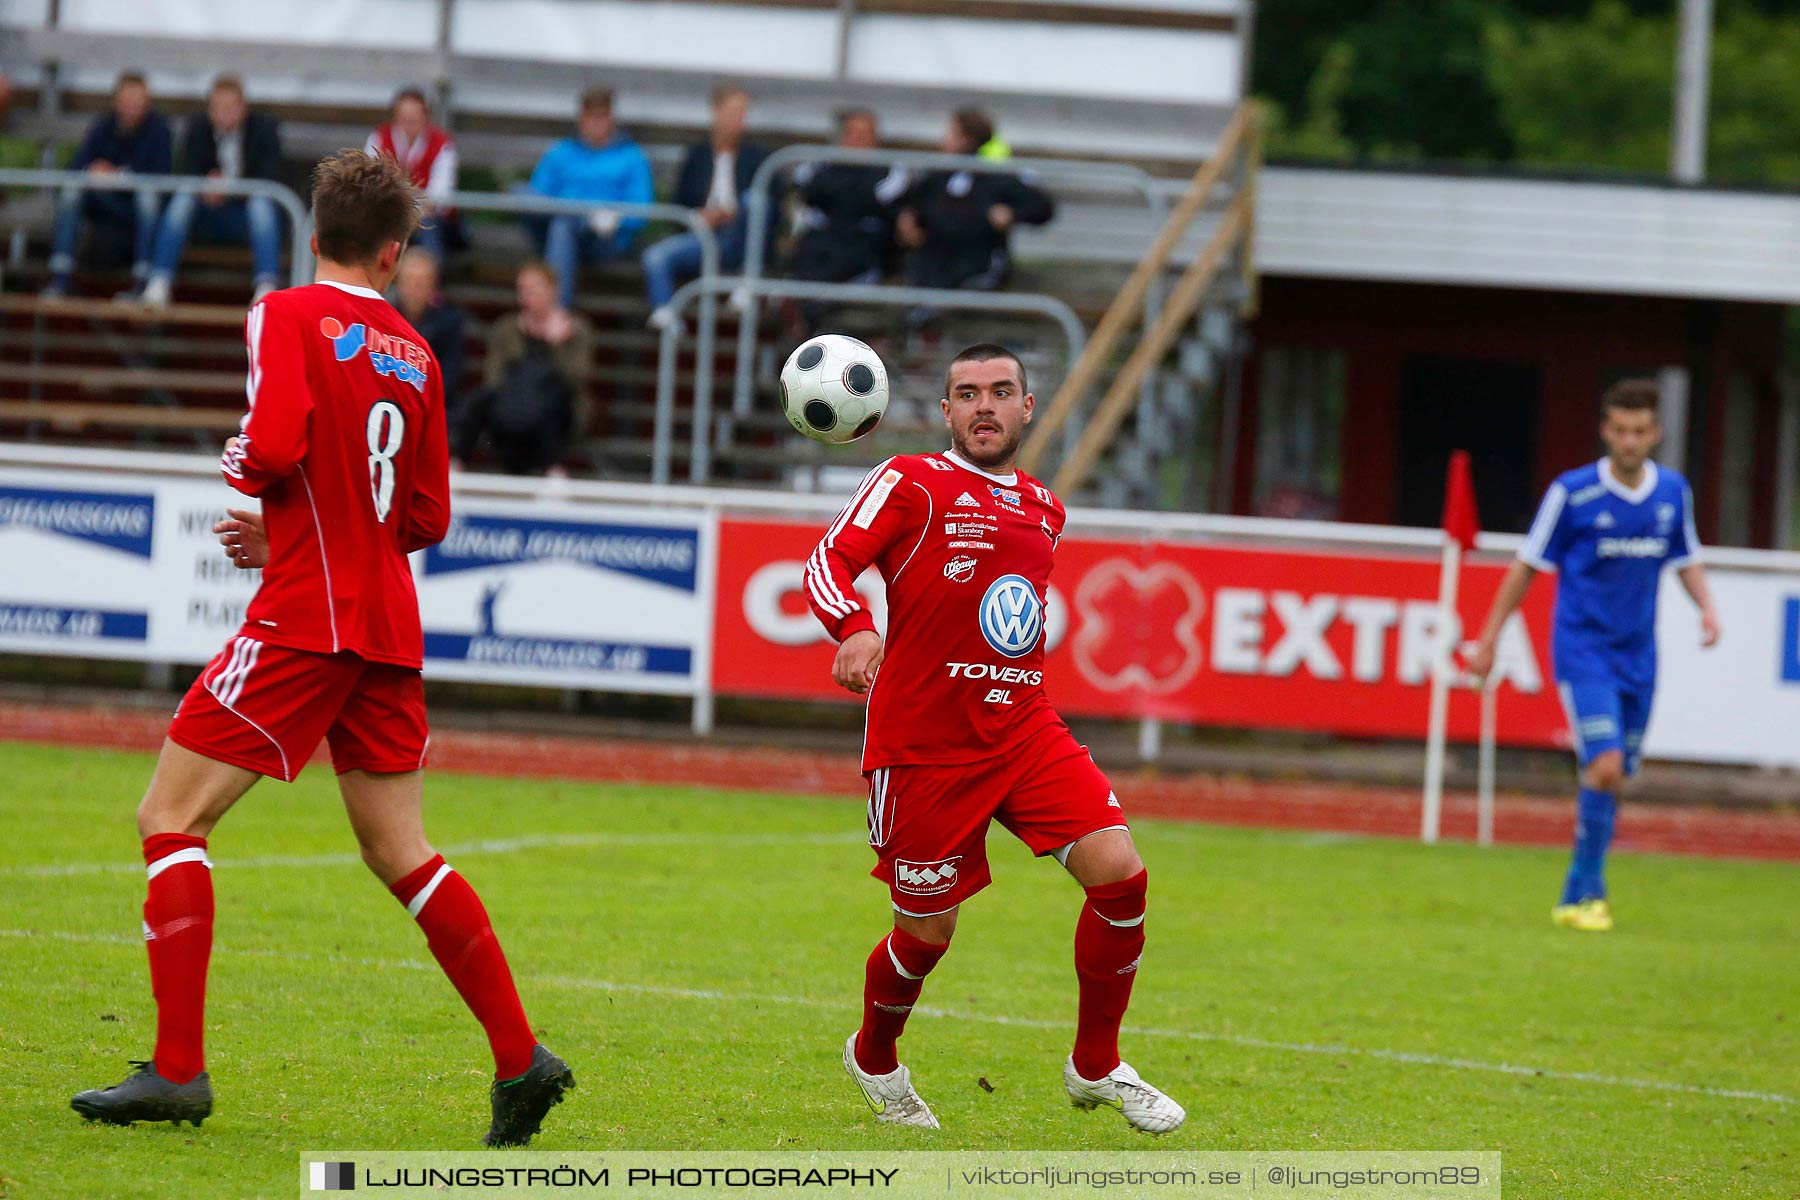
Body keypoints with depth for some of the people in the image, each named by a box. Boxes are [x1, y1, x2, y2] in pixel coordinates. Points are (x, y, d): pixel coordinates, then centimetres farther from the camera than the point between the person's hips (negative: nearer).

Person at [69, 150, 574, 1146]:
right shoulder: (412, 354, 13)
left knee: (170, 818, -2)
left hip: (306, 617, -6)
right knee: (400, 853, 14)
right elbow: (428, 517, 15)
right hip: (389, 626, 6)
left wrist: (238, 469, 4)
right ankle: (520, 1057, 10)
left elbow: (276, 444, -20)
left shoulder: (288, 317, -5)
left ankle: (177, 1068, -10)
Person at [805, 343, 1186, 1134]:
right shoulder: (911, 484, -4)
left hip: (1024, 732, 5)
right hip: (923, 744, -5)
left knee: (1119, 872, -12)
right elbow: (829, 562, -15)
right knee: (929, 931, 2)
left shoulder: (1043, 508, 15)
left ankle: (1096, 1069, 5)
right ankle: (874, 1060, 34)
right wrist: (855, 629, -33)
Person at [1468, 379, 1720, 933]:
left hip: (1638, 656, 5)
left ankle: (1581, 895, 19)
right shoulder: (1572, 492, -9)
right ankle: (1586, 892, -8)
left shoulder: (1674, 492, 3)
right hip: (1583, 650, -5)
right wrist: (1488, 639, -1)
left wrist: (1706, 607, -1)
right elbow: (1528, 566, -1)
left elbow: (1687, 559, 18)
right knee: (1605, 766, -18)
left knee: (1615, 776, 7)